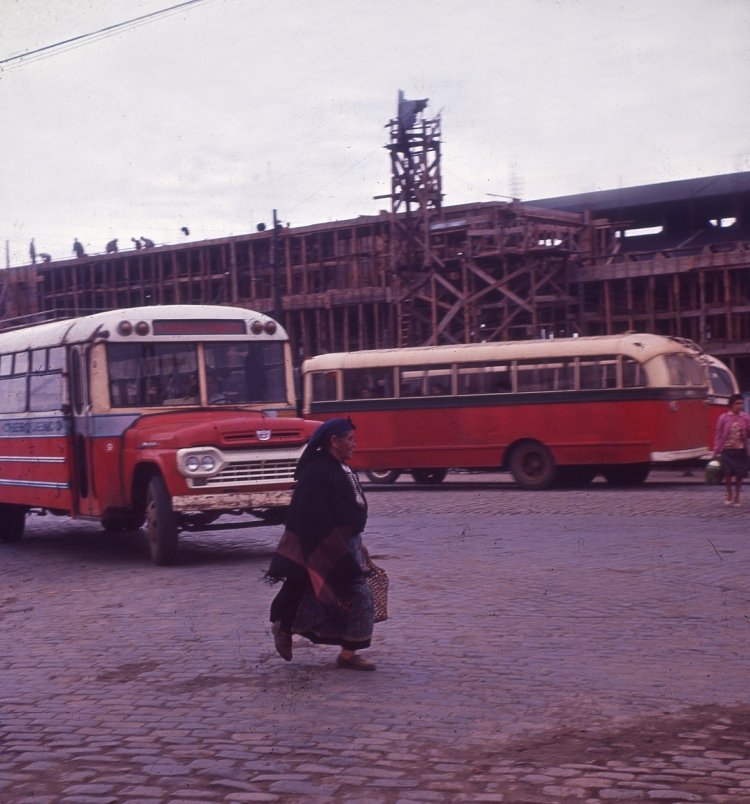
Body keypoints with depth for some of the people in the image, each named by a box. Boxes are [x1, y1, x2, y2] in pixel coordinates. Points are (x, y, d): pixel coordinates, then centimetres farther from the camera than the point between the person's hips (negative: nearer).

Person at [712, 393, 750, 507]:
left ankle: (736, 497, 20)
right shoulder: (723, 418, -2)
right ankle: (729, 494, 17)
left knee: (740, 474, 2)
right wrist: (716, 452, -1)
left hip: (741, 450, 2)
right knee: (727, 472, -9)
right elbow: (718, 435, 1)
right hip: (727, 450, -2)